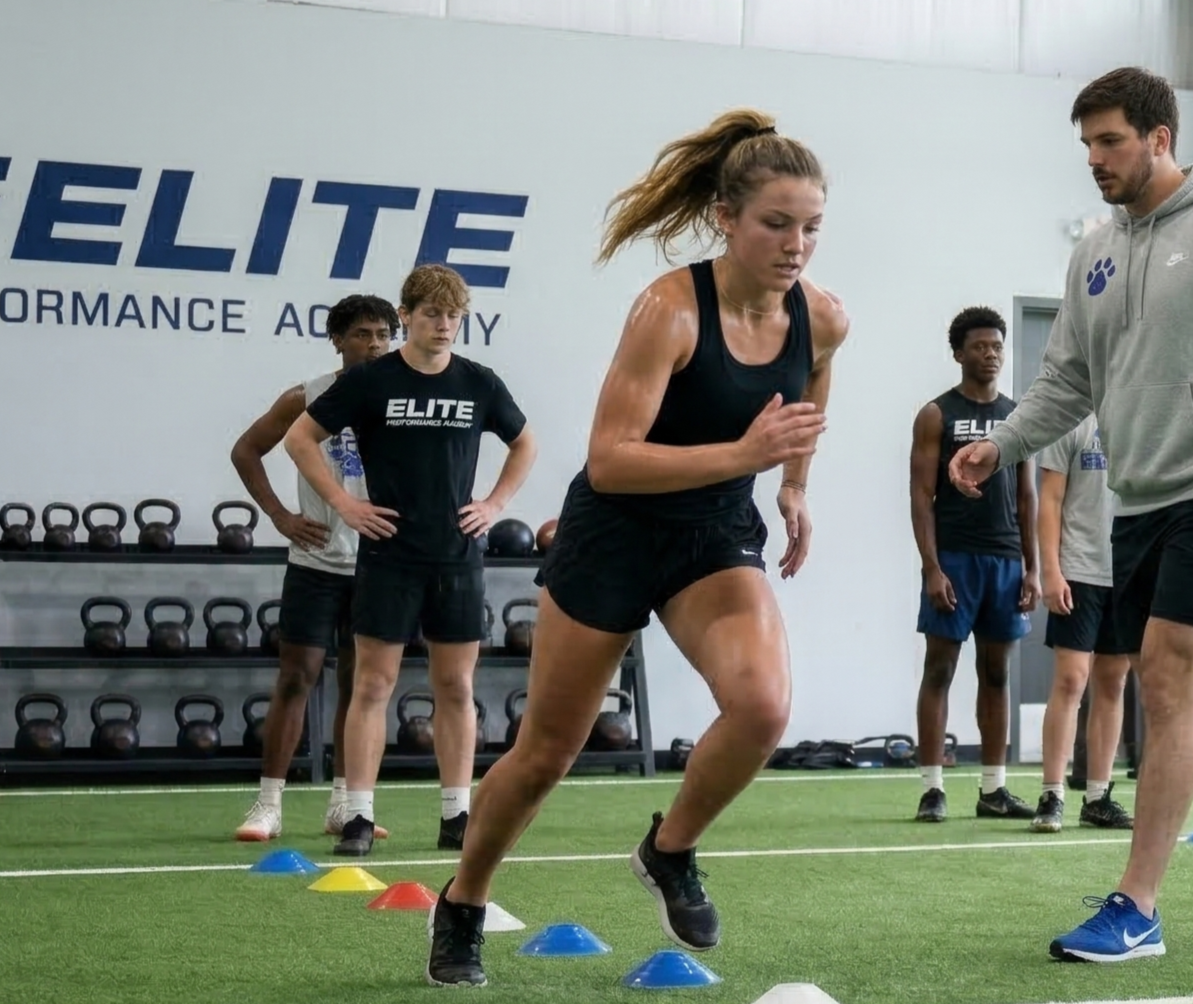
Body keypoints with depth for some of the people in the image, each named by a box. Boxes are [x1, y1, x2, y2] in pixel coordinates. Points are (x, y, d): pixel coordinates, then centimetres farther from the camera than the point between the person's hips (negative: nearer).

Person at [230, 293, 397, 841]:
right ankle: (268, 805, -1)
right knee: (295, 677, -4)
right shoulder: (307, 399, -3)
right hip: (316, 562, -2)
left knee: (358, 683, 7)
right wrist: (281, 516, -4)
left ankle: (342, 805, 15)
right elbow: (246, 451, 5)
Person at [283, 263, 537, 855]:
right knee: (374, 684, -2)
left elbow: (524, 443, 20)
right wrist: (342, 502, -5)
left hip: (457, 558, 3)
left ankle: (456, 816, 13)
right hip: (388, 556, -3)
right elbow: (300, 437, 1)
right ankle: (359, 817, 0)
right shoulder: (370, 381, -4)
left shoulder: (479, 384, 4)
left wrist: (496, 503, 8)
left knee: (456, 687, 6)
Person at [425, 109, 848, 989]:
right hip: (615, 531, -3)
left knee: (764, 705, -26)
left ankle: (670, 853, 3)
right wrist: (742, 454, -37)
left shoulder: (822, 319, -10)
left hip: (718, 533, 4)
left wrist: (794, 488, 20)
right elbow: (609, 460, -29)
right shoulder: (671, 308, -26)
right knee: (547, 752, 8)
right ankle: (462, 908, 34)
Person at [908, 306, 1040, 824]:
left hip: (1005, 560, 5)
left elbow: (1026, 497, 14)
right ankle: (933, 788, -1)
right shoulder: (936, 415, -1)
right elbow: (922, 496, -6)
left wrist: (1032, 568, 7)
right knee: (939, 669, -3)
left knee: (996, 673, 8)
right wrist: (932, 568, -14)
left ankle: (993, 789, 12)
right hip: (953, 558, -4)